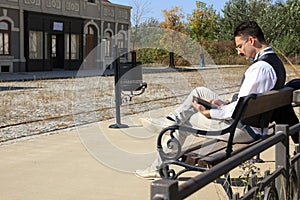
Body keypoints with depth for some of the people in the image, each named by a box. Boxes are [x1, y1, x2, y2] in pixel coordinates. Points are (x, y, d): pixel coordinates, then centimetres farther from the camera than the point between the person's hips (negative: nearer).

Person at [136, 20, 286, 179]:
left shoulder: (261, 68, -25)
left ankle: (158, 167, 20)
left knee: (184, 120, 7)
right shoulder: (274, 61, 8)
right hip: (255, 123, 10)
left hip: (243, 129, -10)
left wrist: (210, 113, -16)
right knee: (199, 91, 16)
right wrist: (228, 103, 6)